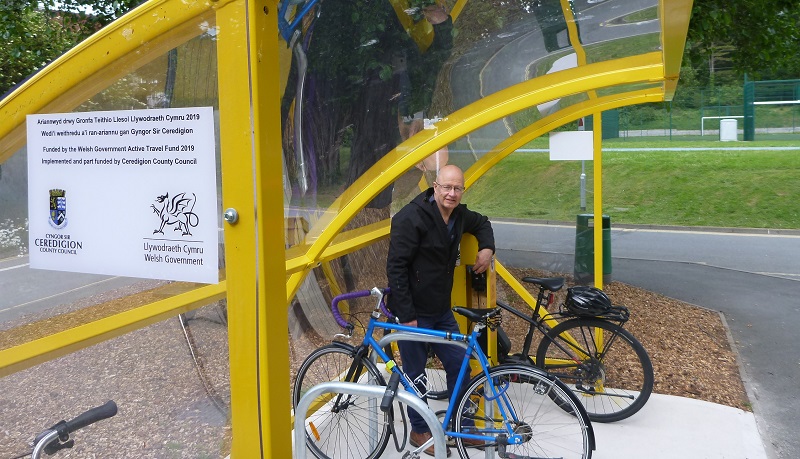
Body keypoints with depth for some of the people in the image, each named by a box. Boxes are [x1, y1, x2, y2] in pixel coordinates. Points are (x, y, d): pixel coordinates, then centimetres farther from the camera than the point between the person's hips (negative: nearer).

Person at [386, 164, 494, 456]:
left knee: (458, 364, 9)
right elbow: (396, 268, -21)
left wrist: (487, 247, 3)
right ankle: (419, 431, 25)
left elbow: (482, 223, 26)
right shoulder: (411, 218, -21)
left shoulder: (459, 215, 2)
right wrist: (406, 316, -21)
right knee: (416, 374, 6)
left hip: (441, 311, 7)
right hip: (412, 312, -7)